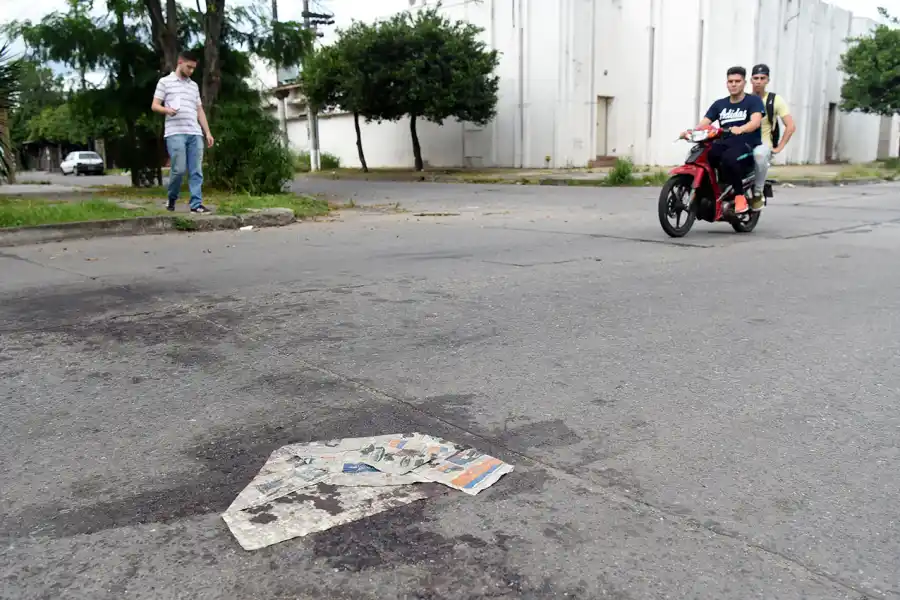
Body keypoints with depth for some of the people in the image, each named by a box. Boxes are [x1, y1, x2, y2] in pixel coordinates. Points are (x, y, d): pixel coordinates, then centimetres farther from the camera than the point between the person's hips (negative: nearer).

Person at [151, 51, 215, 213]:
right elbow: (154, 106, 3)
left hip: (195, 134, 4)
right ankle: (172, 198, 13)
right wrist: (167, 110, -19)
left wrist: (208, 132, 13)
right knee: (178, 169, -10)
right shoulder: (165, 82, 8)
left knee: (196, 171, -3)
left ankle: (196, 204, -3)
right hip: (175, 133, -4)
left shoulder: (194, 86, 22)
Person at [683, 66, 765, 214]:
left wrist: (740, 129, -40)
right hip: (724, 144, 5)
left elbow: (756, 121, -17)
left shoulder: (754, 100, 2)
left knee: (728, 158, -39)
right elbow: (704, 123, 5)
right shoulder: (719, 104, 17)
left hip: (748, 146, -5)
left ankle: (740, 196, -23)